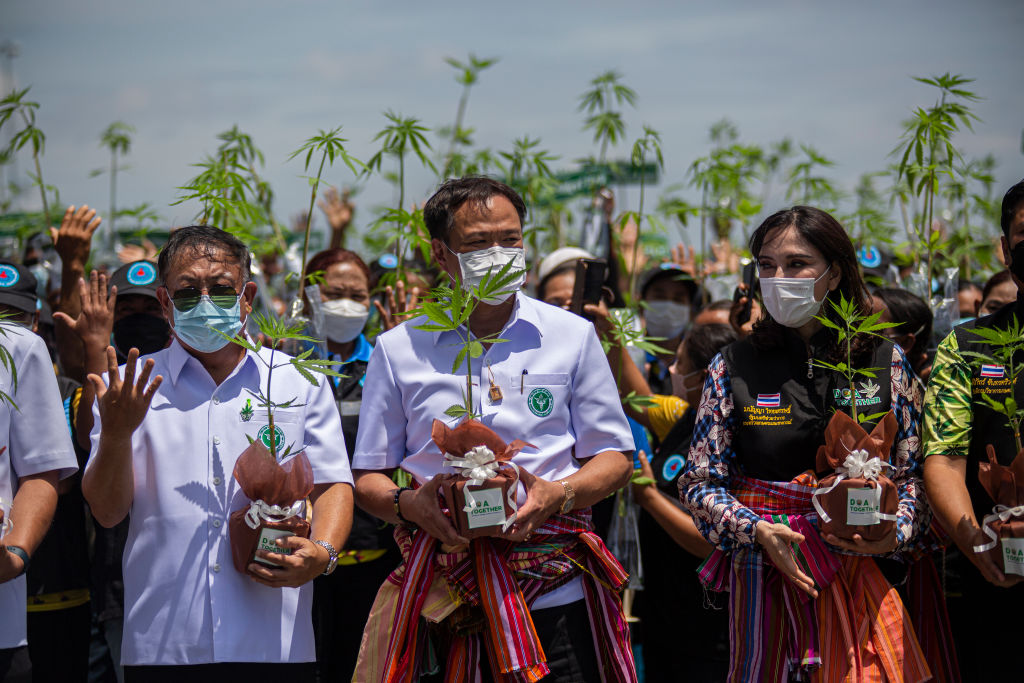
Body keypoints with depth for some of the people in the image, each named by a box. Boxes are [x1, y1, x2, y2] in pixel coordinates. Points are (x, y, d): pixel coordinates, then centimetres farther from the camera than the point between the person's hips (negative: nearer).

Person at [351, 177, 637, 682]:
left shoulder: (573, 336, 9)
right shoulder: (399, 349, 8)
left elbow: (614, 457, 8)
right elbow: (368, 477, 10)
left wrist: (557, 494, -11)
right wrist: (410, 504, -12)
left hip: (556, 589, 0)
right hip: (446, 596, 0)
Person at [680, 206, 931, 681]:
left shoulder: (887, 362, 3)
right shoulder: (733, 367, 1)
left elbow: (914, 472, 7)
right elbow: (700, 483, 1)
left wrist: (895, 532, -12)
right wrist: (757, 531, -15)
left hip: (861, 569, 1)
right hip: (763, 567, -1)